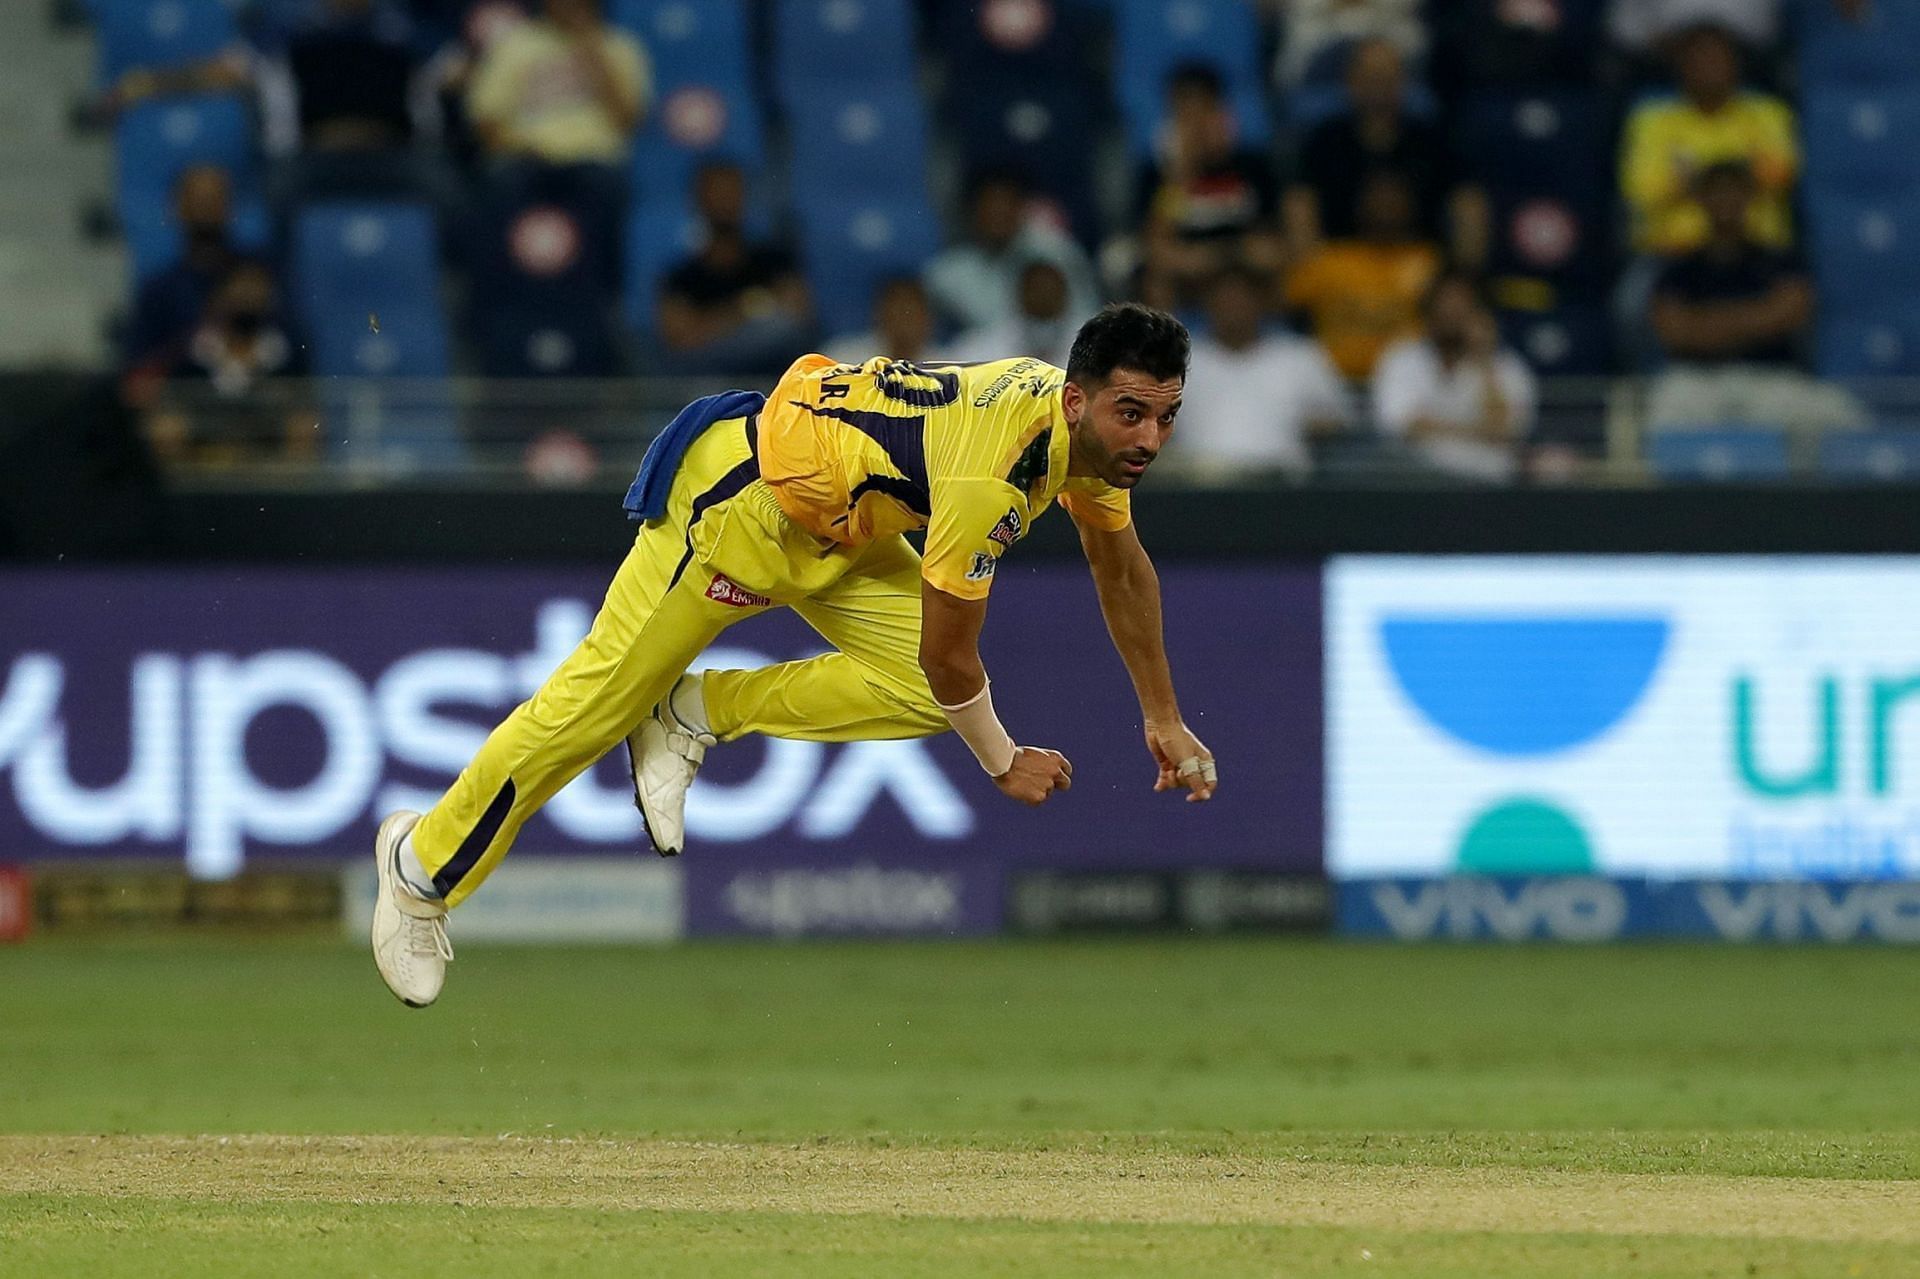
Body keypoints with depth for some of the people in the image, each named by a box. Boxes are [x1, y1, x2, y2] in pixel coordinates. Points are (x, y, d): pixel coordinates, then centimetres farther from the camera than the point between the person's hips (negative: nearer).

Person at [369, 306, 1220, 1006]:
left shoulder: (1095, 429, -10)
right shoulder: (993, 473, -37)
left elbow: (1121, 568, 12)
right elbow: (946, 654, -25)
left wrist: (1163, 718, 16)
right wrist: (1003, 763, -9)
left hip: (839, 529, 8)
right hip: (740, 495, -8)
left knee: (928, 697, -11)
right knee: (599, 697, -2)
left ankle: (701, 715, 3)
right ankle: (423, 864, 16)